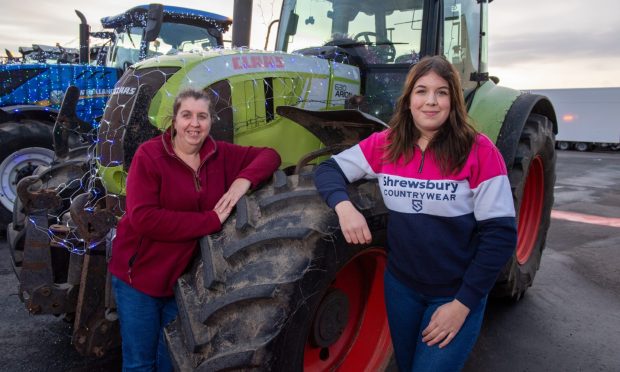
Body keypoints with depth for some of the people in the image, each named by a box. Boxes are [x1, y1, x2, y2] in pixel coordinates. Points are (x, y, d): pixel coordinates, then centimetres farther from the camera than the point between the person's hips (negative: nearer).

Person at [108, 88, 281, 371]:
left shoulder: (220, 154, -2)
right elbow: (143, 218, -24)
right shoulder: (149, 154, -15)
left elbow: (269, 156, 2)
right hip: (139, 273, -3)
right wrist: (211, 220, -26)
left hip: (183, 275, 4)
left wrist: (244, 180, -19)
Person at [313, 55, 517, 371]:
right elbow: (329, 169, -1)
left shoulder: (479, 150, -16)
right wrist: (344, 206, -23)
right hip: (400, 284, 4)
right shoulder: (385, 144, -5)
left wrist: (463, 303, -17)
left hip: (456, 295, -3)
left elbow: (501, 233, -15)